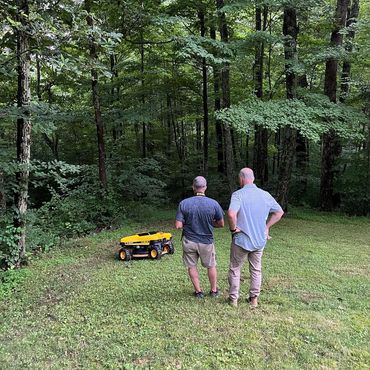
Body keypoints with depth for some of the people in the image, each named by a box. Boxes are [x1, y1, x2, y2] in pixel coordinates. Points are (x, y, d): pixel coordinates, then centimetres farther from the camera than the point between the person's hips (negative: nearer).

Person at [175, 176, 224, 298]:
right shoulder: (213, 204, -14)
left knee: (191, 266, 19)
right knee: (211, 266, 21)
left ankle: (198, 291, 28)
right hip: (206, 242, 0)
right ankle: (214, 291, 35)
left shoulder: (184, 203, -14)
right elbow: (221, 224, -4)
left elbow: (178, 225, -14)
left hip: (189, 241, 0)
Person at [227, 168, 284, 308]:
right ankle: (254, 299, 28)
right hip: (259, 240, 4)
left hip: (241, 240, -4)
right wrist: (267, 226, 10)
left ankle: (233, 299, 23)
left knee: (235, 269, 14)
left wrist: (233, 228, -16)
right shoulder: (265, 195, -1)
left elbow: (231, 213, -33)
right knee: (256, 270, 19)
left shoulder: (238, 194, -17)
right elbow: (279, 212, 8)